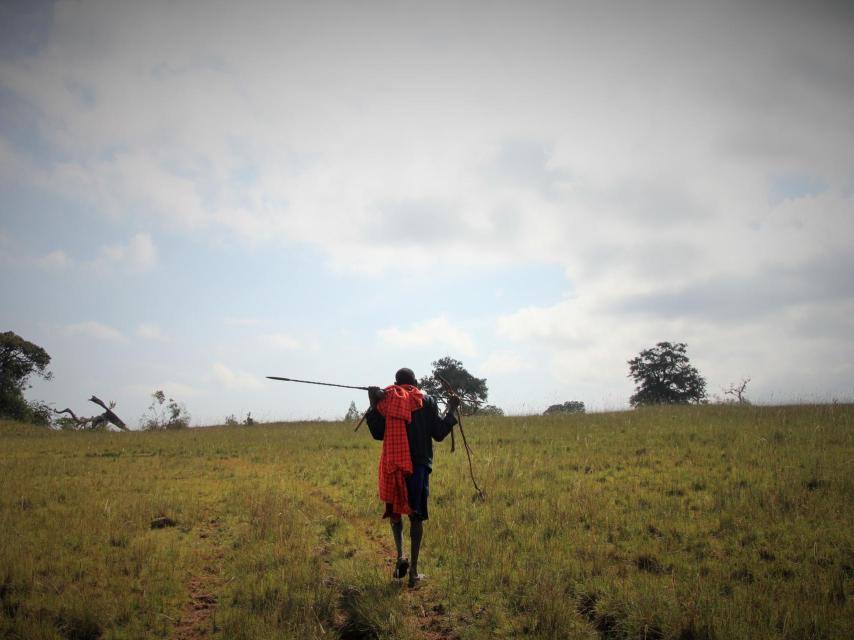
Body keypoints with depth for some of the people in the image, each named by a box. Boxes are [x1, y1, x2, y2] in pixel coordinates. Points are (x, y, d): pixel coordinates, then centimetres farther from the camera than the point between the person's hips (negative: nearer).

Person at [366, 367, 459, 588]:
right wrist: (451, 411, 13)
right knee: (416, 516, 6)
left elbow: (377, 433, 1)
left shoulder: (385, 399, 1)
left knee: (394, 509, 20)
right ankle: (413, 571, 5)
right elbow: (439, 433, 1)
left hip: (393, 464, 1)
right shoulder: (427, 401, 1)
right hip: (419, 464, 0)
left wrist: (372, 406, 8)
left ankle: (400, 556, 0)